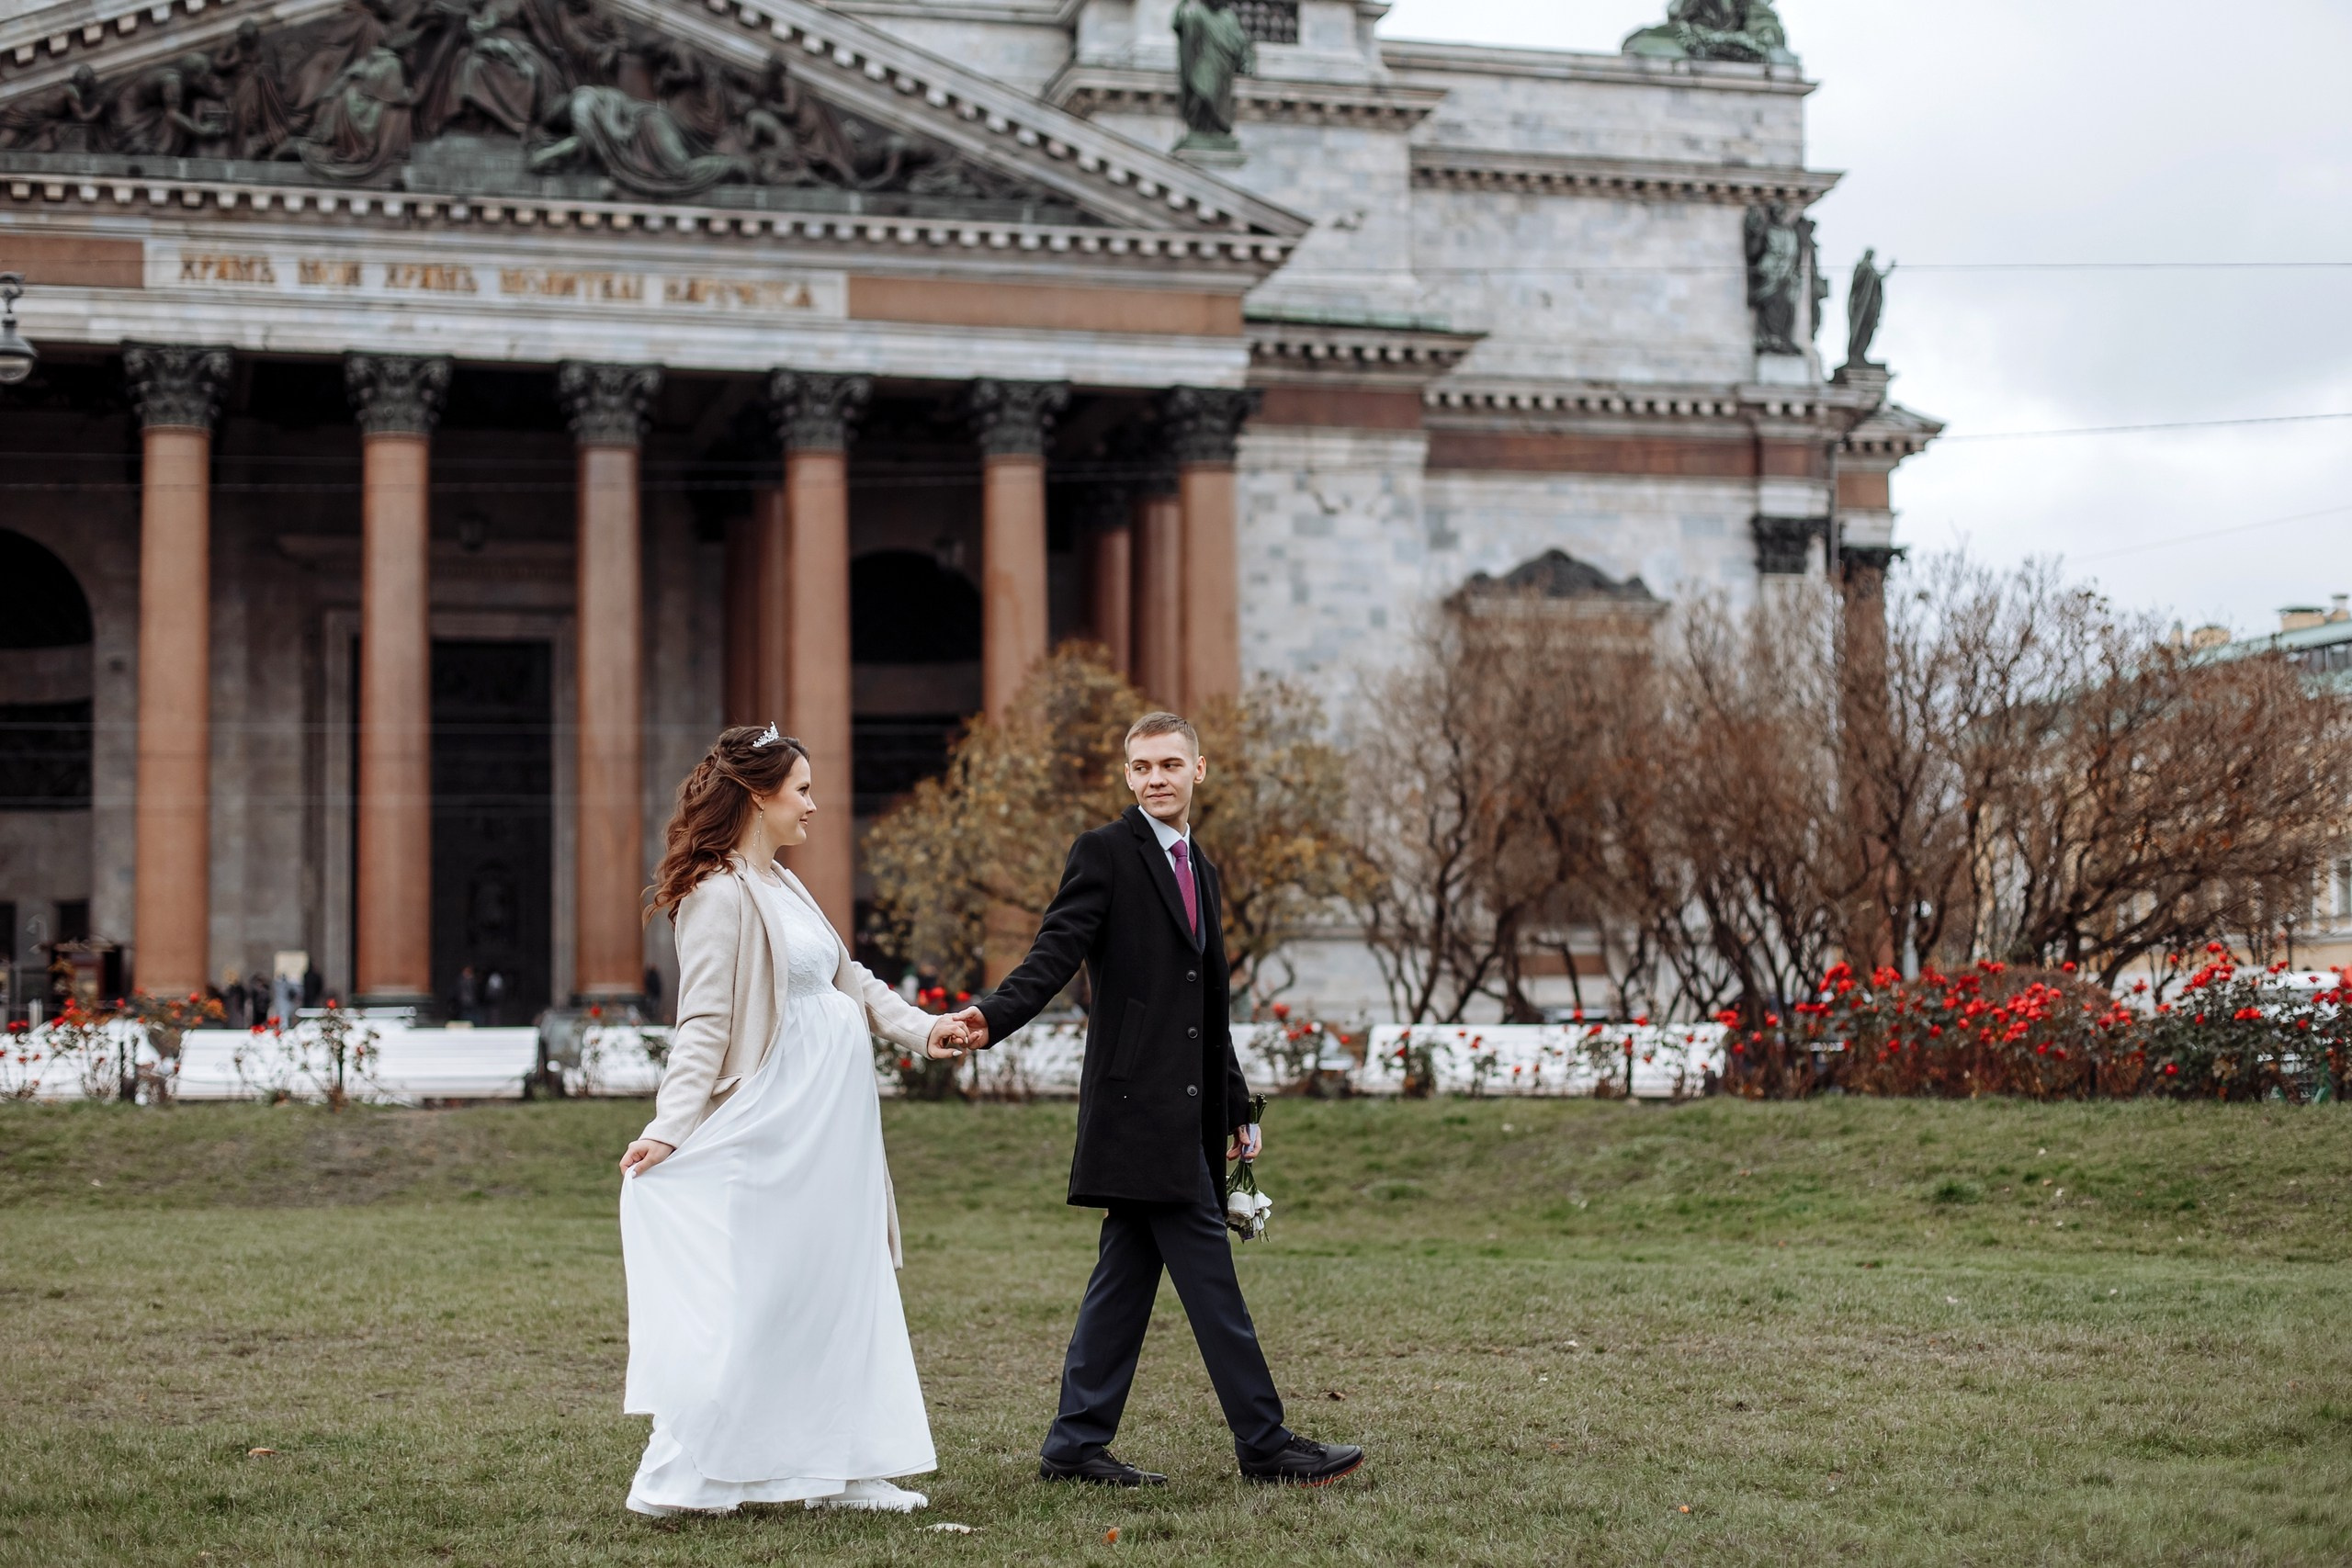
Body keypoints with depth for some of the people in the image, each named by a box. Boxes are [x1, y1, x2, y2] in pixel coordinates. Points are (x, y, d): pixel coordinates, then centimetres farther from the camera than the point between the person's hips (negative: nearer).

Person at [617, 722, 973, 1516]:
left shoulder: (781, 886, 15)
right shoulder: (720, 897, -14)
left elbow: (847, 977, 16)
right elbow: (703, 1026, -19)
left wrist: (919, 1028, 2)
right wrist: (669, 1127, -27)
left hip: (831, 1130, 10)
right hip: (778, 1130, -10)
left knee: (842, 1292, 11)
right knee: (758, 1300, -8)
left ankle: (841, 1469, 17)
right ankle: (677, 1476, -1)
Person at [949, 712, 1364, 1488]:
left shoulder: (1199, 868, 20)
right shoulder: (1105, 853, -4)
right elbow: (1057, 951, -14)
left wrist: (1237, 1110, 23)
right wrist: (993, 1016, -32)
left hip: (1184, 1112, 8)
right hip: (1141, 1101, -8)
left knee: (1128, 1273, 9)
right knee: (1208, 1271, -7)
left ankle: (1077, 1445, 14)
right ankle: (1265, 1444, -3)